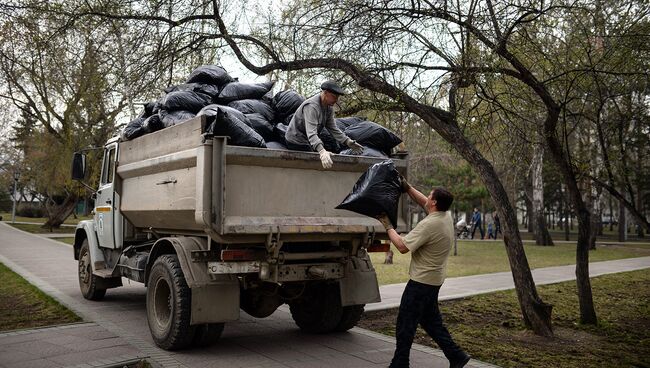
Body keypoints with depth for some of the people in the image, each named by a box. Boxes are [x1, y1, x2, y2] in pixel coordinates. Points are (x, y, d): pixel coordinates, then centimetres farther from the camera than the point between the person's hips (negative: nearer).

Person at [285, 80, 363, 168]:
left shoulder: (329, 107, -1)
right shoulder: (311, 106, -30)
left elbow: (332, 128, 1)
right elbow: (311, 133, -41)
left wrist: (348, 142, -14)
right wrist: (322, 151, -57)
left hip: (307, 141, 9)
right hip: (296, 142, -9)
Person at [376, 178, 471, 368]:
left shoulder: (428, 224, -25)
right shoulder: (446, 216, 3)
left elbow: (402, 246, -24)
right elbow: (424, 203, 20)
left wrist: (388, 226, -13)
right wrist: (408, 188, 17)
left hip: (421, 281, -9)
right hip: (434, 280, 9)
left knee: (405, 324, 2)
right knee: (431, 321, 21)